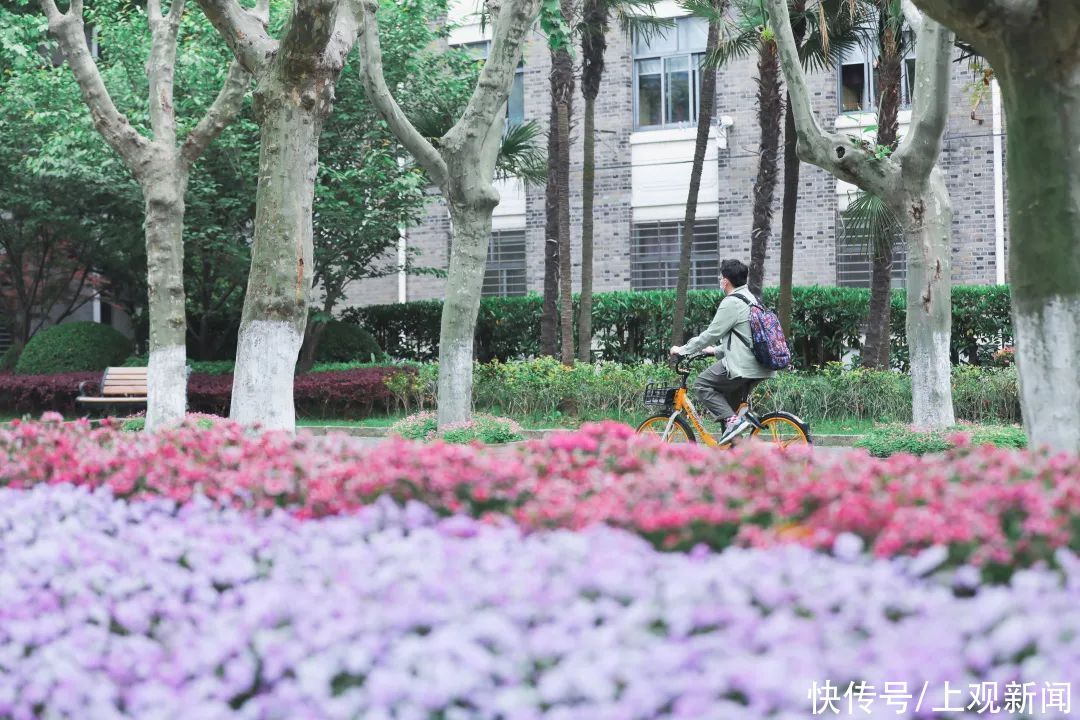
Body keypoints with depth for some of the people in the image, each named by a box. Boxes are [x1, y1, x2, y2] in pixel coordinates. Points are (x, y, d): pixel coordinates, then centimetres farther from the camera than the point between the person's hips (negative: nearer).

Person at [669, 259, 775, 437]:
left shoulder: (731, 303, -10)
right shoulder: (751, 299, 21)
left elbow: (711, 333, -10)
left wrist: (683, 350, 0)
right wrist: (716, 350, 34)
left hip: (741, 365, -9)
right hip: (758, 367, 9)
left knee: (702, 385, 0)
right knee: (730, 406, 18)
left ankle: (731, 420, -15)